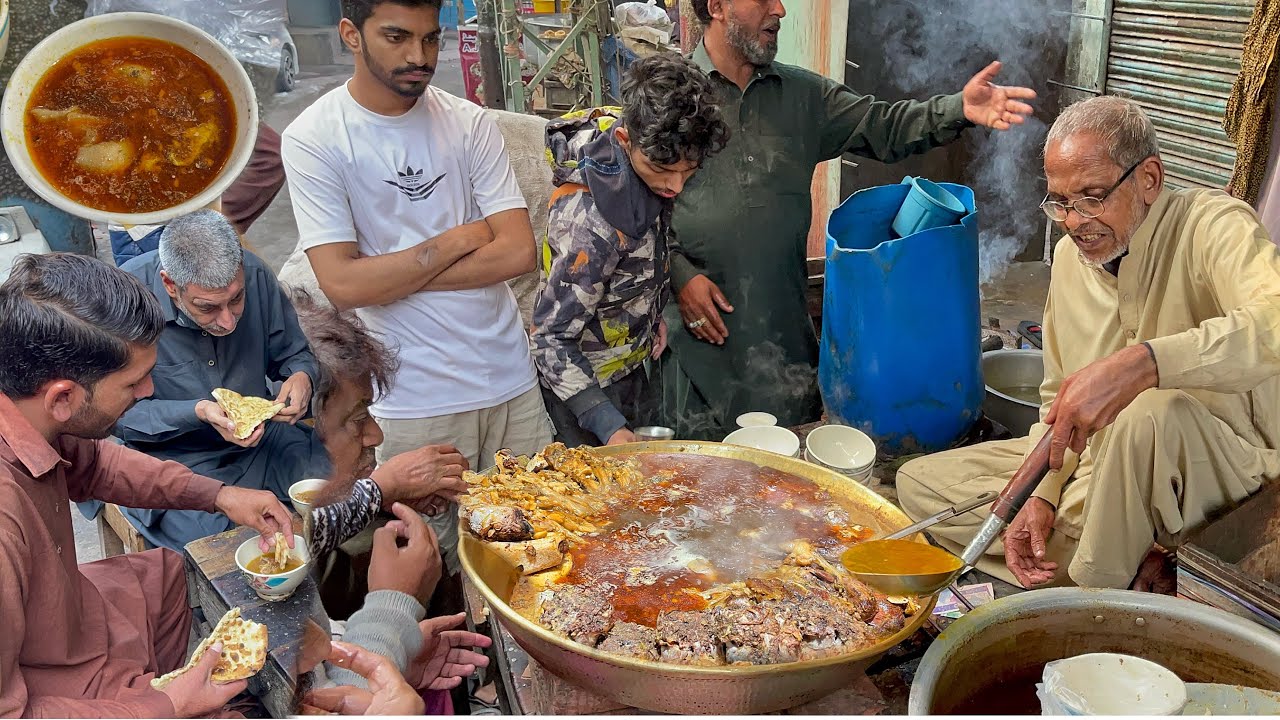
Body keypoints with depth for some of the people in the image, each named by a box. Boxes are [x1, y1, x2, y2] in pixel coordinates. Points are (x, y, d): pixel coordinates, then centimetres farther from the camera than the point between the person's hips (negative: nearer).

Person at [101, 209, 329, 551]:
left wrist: (302, 376, -18)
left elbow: (295, 353, 5)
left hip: (264, 439, 4)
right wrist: (198, 412, -26)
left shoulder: (253, 274, -10)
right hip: (173, 457, -3)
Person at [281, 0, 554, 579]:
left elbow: (519, 252, -7)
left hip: (511, 380, 3)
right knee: (437, 566, 10)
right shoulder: (312, 140, -6)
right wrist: (460, 239, -9)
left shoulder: (468, 122, 2)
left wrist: (394, 275, -11)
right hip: (415, 403, -3)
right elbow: (344, 285, -15)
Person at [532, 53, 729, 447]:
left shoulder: (650, 152, -13)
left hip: (631, 362, 8)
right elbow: (551, 339, -29)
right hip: (584, 383, -8)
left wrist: (654, 311, -2)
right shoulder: (591, 222, -37)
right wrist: (609, 427, -35)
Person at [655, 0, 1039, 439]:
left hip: (782, 328, 4)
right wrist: (678, 274, -12)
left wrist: (959, 109, -12)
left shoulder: (802, 95, 10)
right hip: (697, 326, -3)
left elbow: (882, 126, 5)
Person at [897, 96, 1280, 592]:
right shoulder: (1069, 255, 7)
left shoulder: (1212, 226, -14)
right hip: (1096, 461, 7)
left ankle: (1102, 589, -13)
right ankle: (1132, 571, -12)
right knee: (919, 481, -3)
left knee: (1153, 411, -41)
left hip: (1225, 467, -6)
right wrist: (1042, 494, -3)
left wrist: (1140, 365, -49)